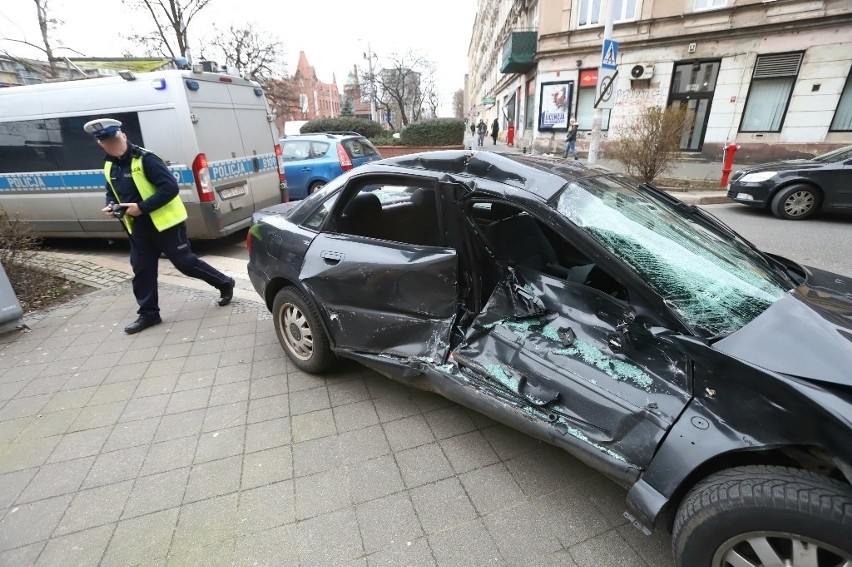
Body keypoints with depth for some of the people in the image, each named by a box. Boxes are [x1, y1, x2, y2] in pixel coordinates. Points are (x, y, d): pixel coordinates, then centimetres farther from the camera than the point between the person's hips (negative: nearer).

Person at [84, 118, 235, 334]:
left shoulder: (145, 159, -15)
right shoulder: (109, 166, 11)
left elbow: (170, 188, -22)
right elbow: (112, 193, 24)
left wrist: (142, 207, -22)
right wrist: (110, 205, 1)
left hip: (165, 223, -8)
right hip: (138, 228, 8)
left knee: (185, 262, -1)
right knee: (141, 270, 9)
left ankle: (224, 283, 18)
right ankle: (148, 313, 21)